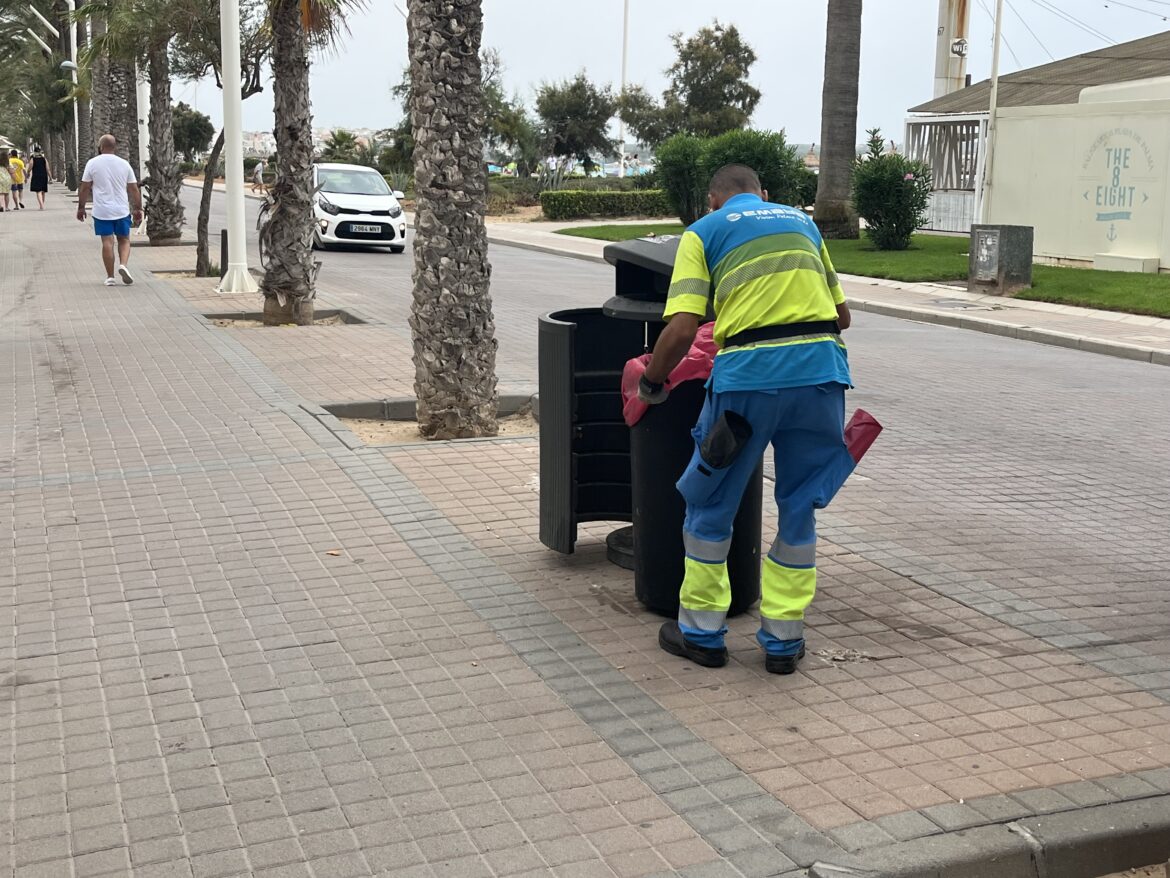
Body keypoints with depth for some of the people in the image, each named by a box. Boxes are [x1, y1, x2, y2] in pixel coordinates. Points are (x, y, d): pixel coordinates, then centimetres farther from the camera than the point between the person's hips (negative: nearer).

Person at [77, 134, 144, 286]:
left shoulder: (92, 163, -2)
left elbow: (85, 188, -1)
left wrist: (81, 207, 9)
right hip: (122, 211, 1)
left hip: (102, 212, -1)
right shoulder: (124, 164, 3)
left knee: (107, 242, 2)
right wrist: (138, 209, 12)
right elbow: (134, 189, 4)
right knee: (124, 240, 14)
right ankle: (123, 265, -9)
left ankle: (110, 277, 4)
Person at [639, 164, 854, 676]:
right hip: (821, 368, 4)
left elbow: (682, 329, -3)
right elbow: (842, 315, 25)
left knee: (711, 506, 14)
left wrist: (651, 384, 12)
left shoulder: (704, 232, 12)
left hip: (749, 373, -4)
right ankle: (783, 640, 23)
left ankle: (702, 634, 24)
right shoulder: (802, 221, 24)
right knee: (799, 508, 16)